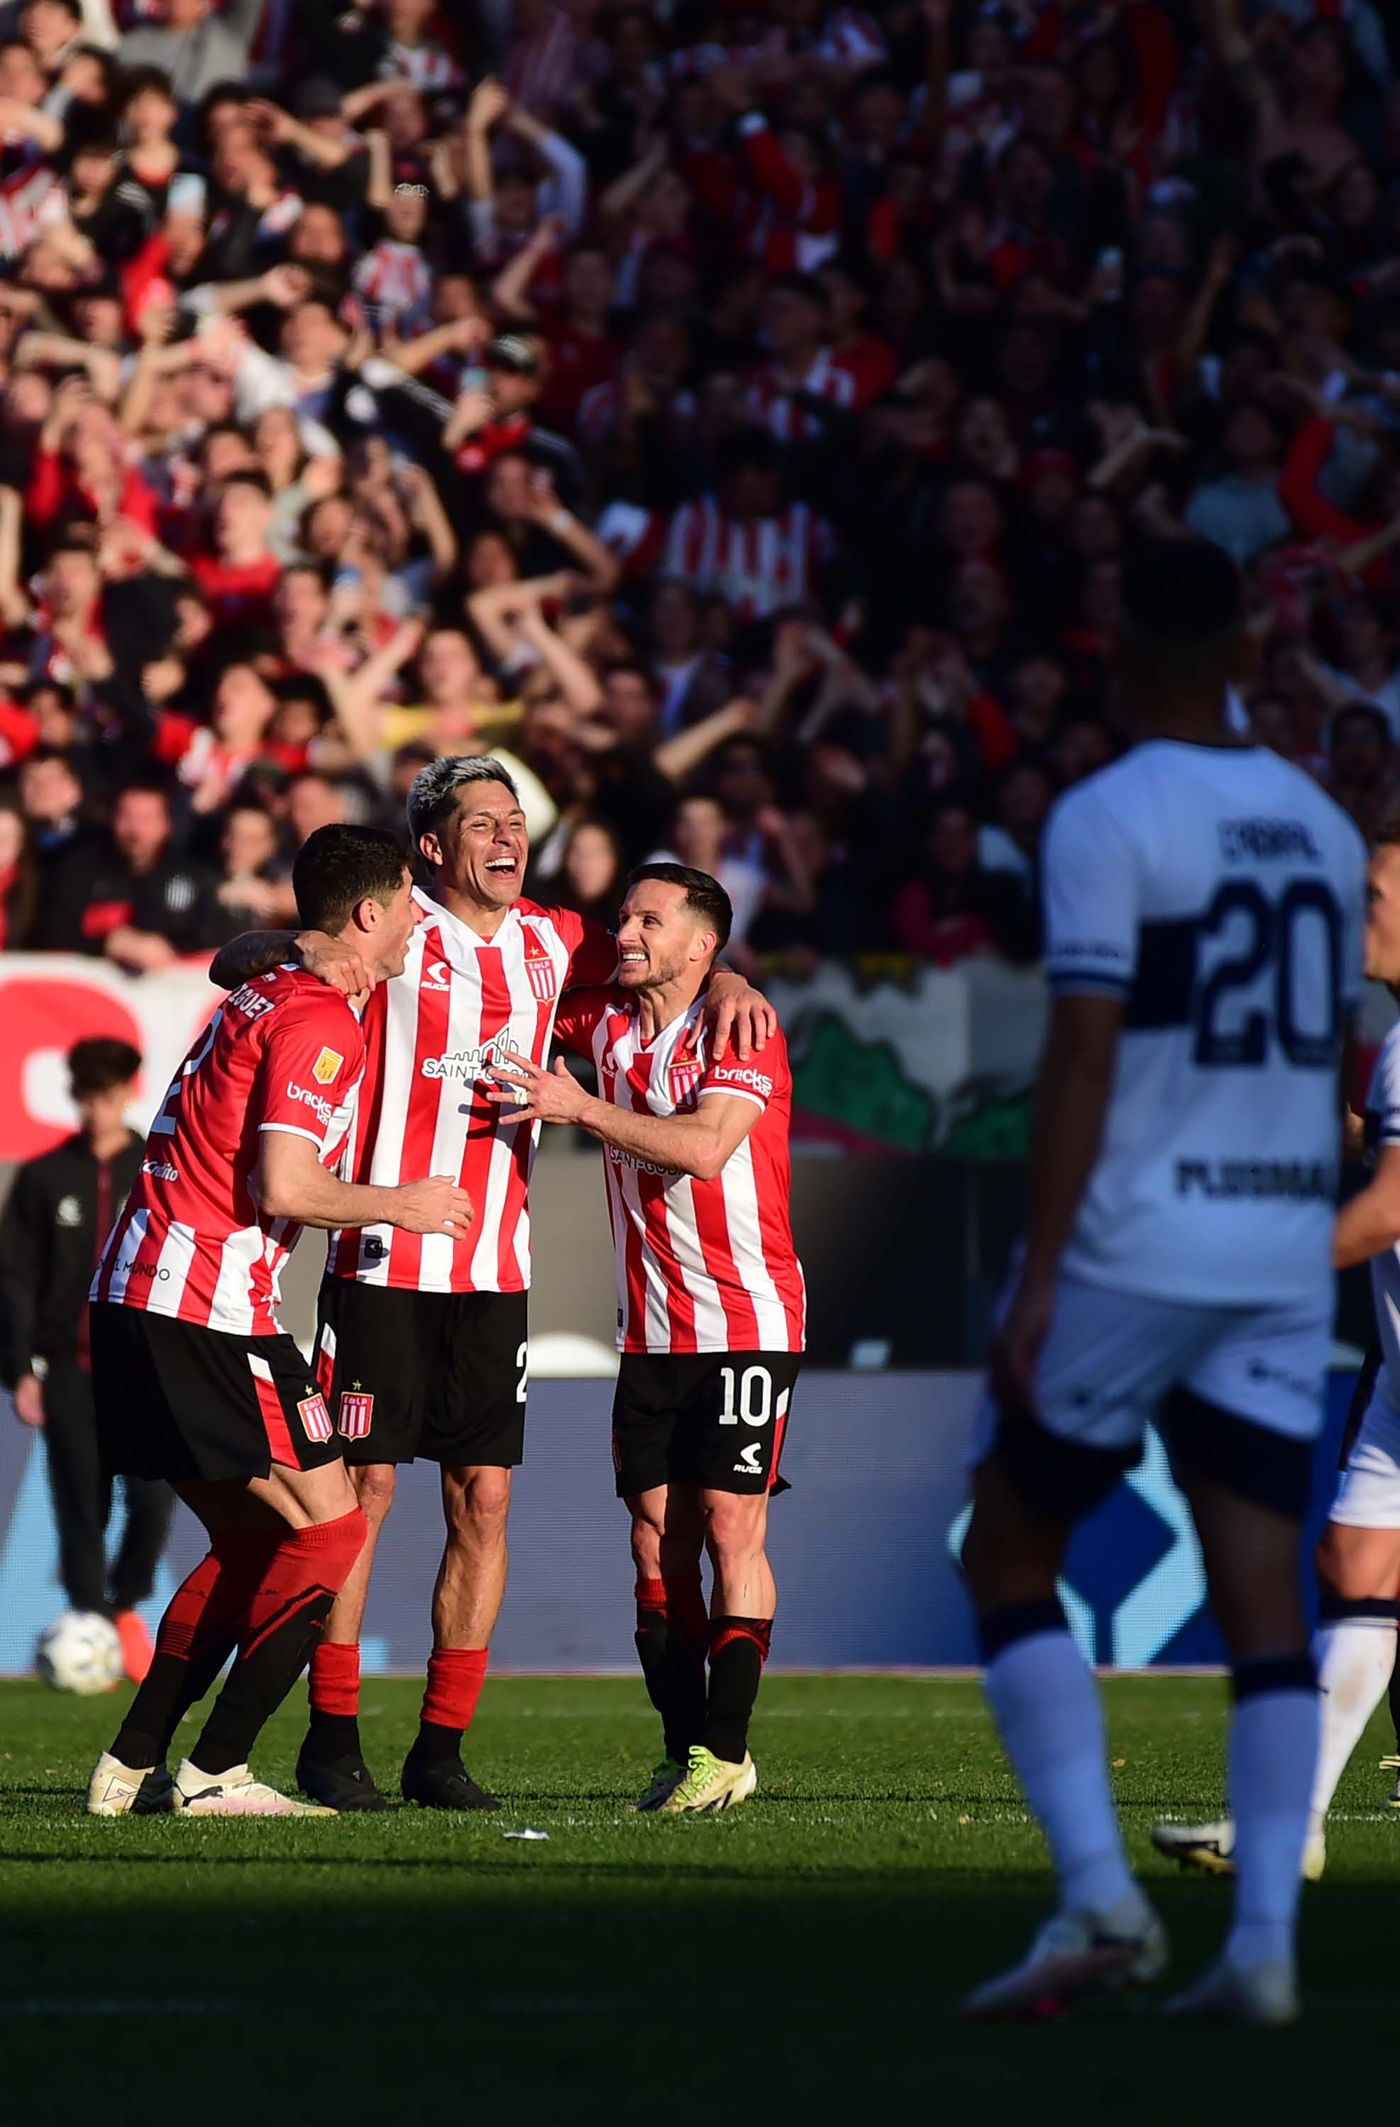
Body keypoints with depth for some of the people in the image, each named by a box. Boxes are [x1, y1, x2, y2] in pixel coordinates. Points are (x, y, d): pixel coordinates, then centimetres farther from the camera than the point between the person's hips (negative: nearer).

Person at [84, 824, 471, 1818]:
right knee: (330, 1530, -4)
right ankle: (214, 1773, -7)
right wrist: (402, 1205, -3)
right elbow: (281, 1187, -19)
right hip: (208, 1311, -10)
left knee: (250, 1543, 17)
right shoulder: (322, 1023, -12)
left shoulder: (262, 995, 17)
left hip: (134, 1294, 10)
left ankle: (132, 1767, 13)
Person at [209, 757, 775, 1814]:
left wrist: (723, 980, 6)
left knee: (485, 1499, 1)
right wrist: (301, 949, -23)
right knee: (363, 1486, -4)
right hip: (383, 1260, -4)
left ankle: (442, 1748, 8)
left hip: (495, 1270, 5)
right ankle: (332, 1740, 4)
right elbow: (231, 964, -1)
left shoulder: (548, 942, 10)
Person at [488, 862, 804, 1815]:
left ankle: (726, 1752, -7)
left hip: (747, 1323, -6)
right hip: (651, 1332, 6)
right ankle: (683, 1750, 4)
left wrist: (581, 1107, -23)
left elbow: (703, 1146, -25)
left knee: (731, 1526, -9)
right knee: (656, 1538, 1)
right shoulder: (606, 1021, 8)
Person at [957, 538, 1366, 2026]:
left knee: (1009, 1556, 7)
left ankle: (1099, 1896, -5)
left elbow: (1084, 1057, -15)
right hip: (1286, 1259, 5)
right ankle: (1264, 1946, -4)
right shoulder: (1322, 829, 11)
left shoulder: (1108, 820, -9)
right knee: (1261, 1598, 4)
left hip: (1131, 1249, -5)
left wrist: (1039, 1278, -16)